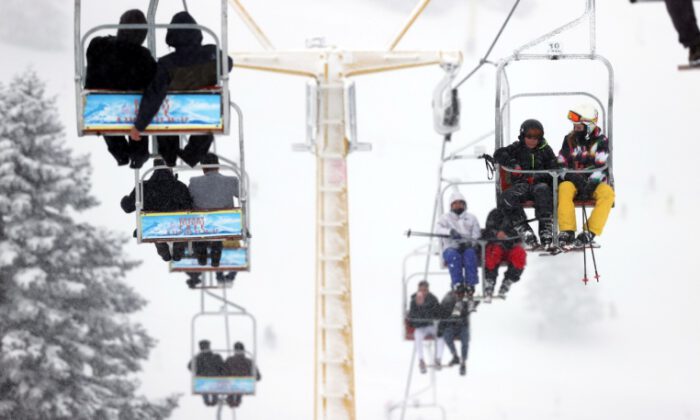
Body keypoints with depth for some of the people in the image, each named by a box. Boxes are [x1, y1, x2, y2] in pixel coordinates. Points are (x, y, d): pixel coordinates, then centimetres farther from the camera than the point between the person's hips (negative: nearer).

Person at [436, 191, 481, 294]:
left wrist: (469, 242, -17)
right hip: (451, 248, -1)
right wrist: (450, 231, -27)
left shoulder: (471, 218, 19)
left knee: (470, 253, -35)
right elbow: (439, 229, -5)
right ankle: (457, 284, -41)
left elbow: (477, 235, 6)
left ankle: (470, 285, -38)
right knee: (453, 255, -36)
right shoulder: (445, 218, 16)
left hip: (468, 247, 1)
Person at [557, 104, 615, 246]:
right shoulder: (570, 140, 7)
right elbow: (561, 165, 6)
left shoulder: (601, 141, 0)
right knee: (564, 188, -34)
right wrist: (572, 177, -13)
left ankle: (591, 232, -35)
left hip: (594, 183, -1)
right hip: (574, 182, 1)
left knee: (607, 193, -33)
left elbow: (601, 167, -9)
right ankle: (567, 231, -38)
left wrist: (590, 184, -24)